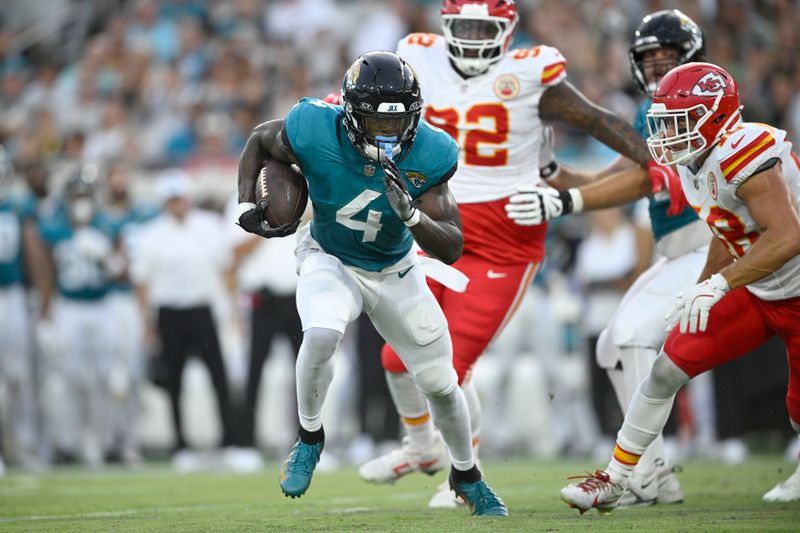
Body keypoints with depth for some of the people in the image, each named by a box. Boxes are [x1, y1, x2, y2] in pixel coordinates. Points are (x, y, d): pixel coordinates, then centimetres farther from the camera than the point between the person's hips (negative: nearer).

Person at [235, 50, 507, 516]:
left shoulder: (427, 155, -26)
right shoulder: (316, 133, -29)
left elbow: (452, 249, -25)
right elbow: (259, 142, -4)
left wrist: (411, 213, -43)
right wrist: (247, 207, -16)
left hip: (395, 272, 2)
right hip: (330, 262, -2)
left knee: (440, 383, 6)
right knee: (321, 335, -33)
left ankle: (466, 475, 34)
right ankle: (309, 437, -5)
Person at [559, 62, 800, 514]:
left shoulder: (744, 154, -29)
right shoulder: (693, 163, 1)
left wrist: (718, 285, -40)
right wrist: (698, 294, 15)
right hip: (756, 292, 8)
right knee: (668, 370, -1)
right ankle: (613, 482, 7)